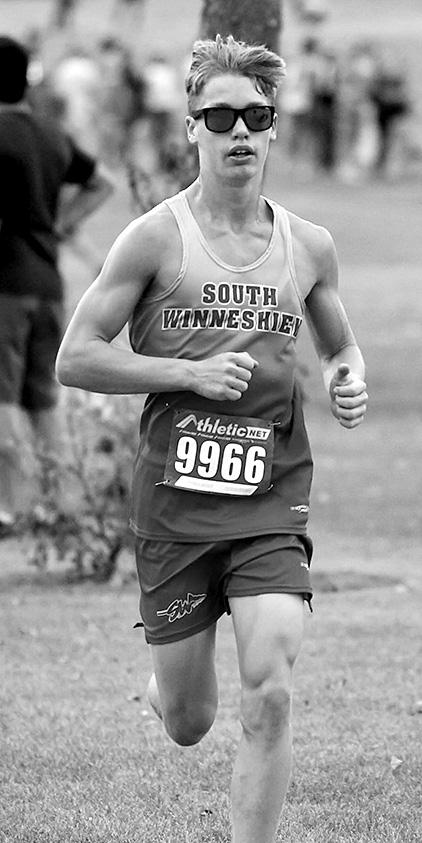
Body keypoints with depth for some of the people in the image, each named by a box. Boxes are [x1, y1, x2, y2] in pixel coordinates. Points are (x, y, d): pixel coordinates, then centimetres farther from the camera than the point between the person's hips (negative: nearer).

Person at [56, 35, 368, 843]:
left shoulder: (308, 246, 6)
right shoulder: (156, 238, -4)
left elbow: (338, 346, 24)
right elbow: (74, 359, -5)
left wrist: (346, 380, 1)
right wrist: (193, 373, -13)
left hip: (272, 500, 2)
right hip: (176, 495, -1)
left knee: (269, 696, -17)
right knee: (188, 724, 9)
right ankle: (162, 684, 47)